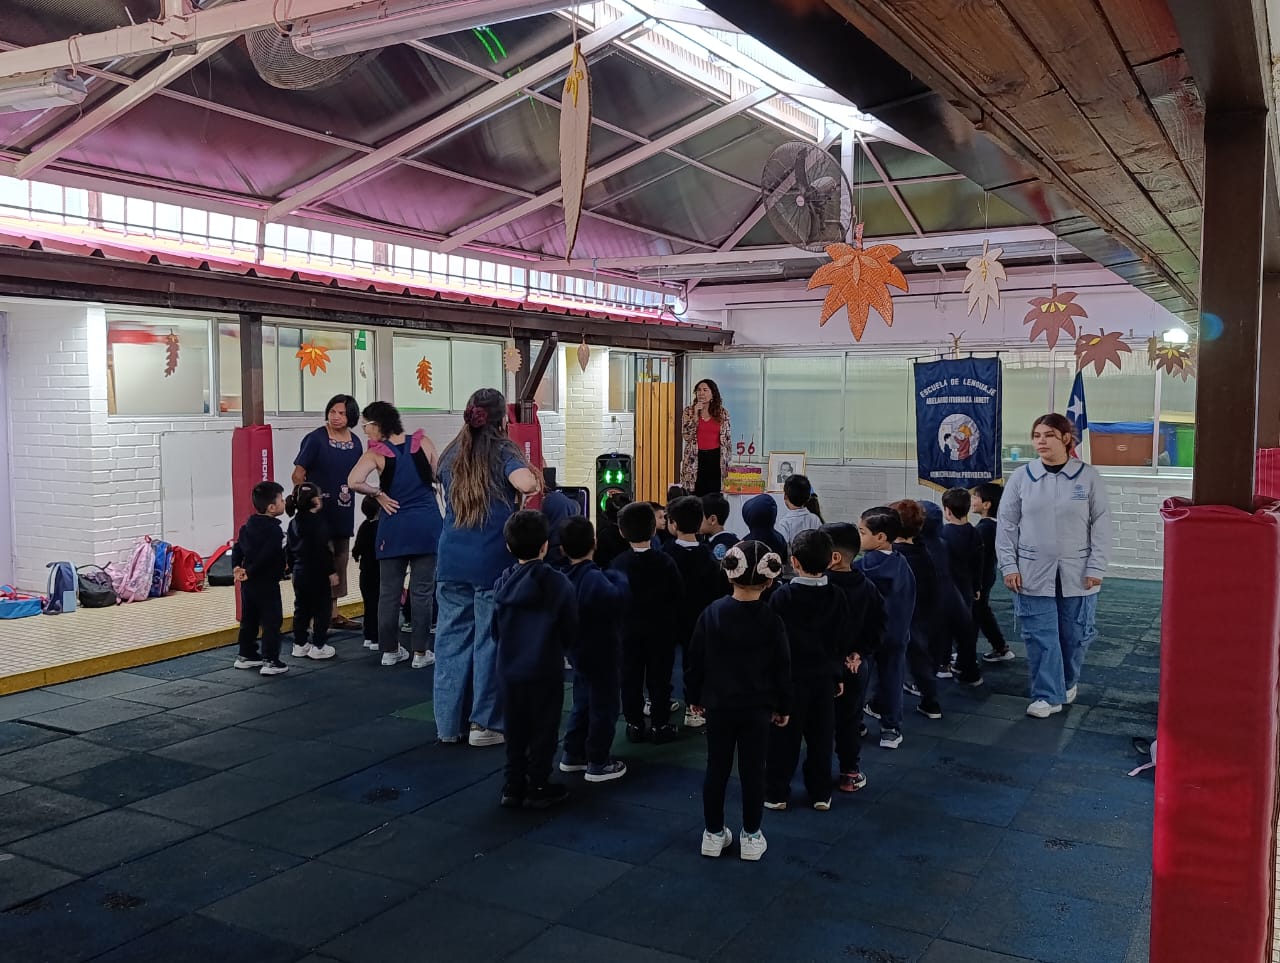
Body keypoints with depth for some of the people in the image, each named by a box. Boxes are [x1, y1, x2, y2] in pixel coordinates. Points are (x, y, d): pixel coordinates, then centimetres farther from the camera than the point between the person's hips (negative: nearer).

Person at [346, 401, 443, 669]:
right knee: (422, 591, 6)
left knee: (389, 591, 12)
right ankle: (420, 653, 9)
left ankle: (390, 650, 19)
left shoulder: (376, 453, -6)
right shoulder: (423, 442, 0)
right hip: (427, 524, 1)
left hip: (393, 526, -1)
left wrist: (379, 494, -4)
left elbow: (354, 482, -20)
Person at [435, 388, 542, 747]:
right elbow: (527, 485, -25)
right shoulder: (503, 451, -6)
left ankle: (448, 723, 16)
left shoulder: (452, 454, 11)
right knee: (490, 640, 4)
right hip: (493, 562, -5)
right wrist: (534, 476, -4)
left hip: (452, 560, 5)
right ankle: (484, 724, 11)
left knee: (451, 638, 10)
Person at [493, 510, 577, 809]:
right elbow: (571, 630, -8)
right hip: (545, 671, -4)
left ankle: (512, 787, 22)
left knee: (515, 731, 15)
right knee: (543, 731, 8)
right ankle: (538, 788, 15)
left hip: (509, 670, 4)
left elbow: (495, 630, 6)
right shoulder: (557, 583, -15)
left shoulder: (502, 583, -2)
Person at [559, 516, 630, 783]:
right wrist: (618, 577, -23)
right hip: (601, 654, -9)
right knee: (603, 707, 3)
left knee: (582, 703, 21)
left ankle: (573, 755, 29)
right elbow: (620, 597, -42)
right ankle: (598, 763, 11)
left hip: (580, 652, 9)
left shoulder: (566, 578, 3)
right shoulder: (594, 578, -27)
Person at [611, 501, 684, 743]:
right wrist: (667, 615, 9)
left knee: (631, 677, 11)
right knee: (660, 677, 8)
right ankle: (661, 724, 13)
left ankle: (634, 724, 16)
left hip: (629, 630, 1)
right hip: (661, 630, -1)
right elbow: (678, 595, -7)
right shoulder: (665, 561, -12)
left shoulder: (619, 564, -10)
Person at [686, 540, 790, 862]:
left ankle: (713, 833, 21)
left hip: (718, 705, 1)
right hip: (757, 708, -1)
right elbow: (782, 667, -5)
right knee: (752, 771, 9)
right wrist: (783, 706, 7)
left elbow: (695, 659, -1)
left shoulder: (712, 612, -7)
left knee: (716, 769, 12)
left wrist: (694, 696, 12)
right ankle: (751, 837, 18)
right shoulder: (771, 620, -11)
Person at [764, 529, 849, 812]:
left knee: (784, 736, 7)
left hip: (789, 677, -3)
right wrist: (838, 674, 14)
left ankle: (776, 792, 15)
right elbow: (843, 639, 4)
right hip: (824, 677, 4)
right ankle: (821, 793, 22)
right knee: (821, 735, 13)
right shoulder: (837, 597, -3)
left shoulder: (782, 596, -14)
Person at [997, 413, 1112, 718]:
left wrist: (1096, 568, -6)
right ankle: (1048, 695, 11)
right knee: (1040, 636, 0)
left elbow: (1101, 524, -1)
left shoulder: (1088, 477, -3)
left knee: (1075, 634, 11)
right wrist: (1009, 566, -2)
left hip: (1077, 574, 0)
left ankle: (1068, 682, 36)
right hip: (1033, 573, 0)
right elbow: (1006, 524, 3)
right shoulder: (1021, 477, -1)